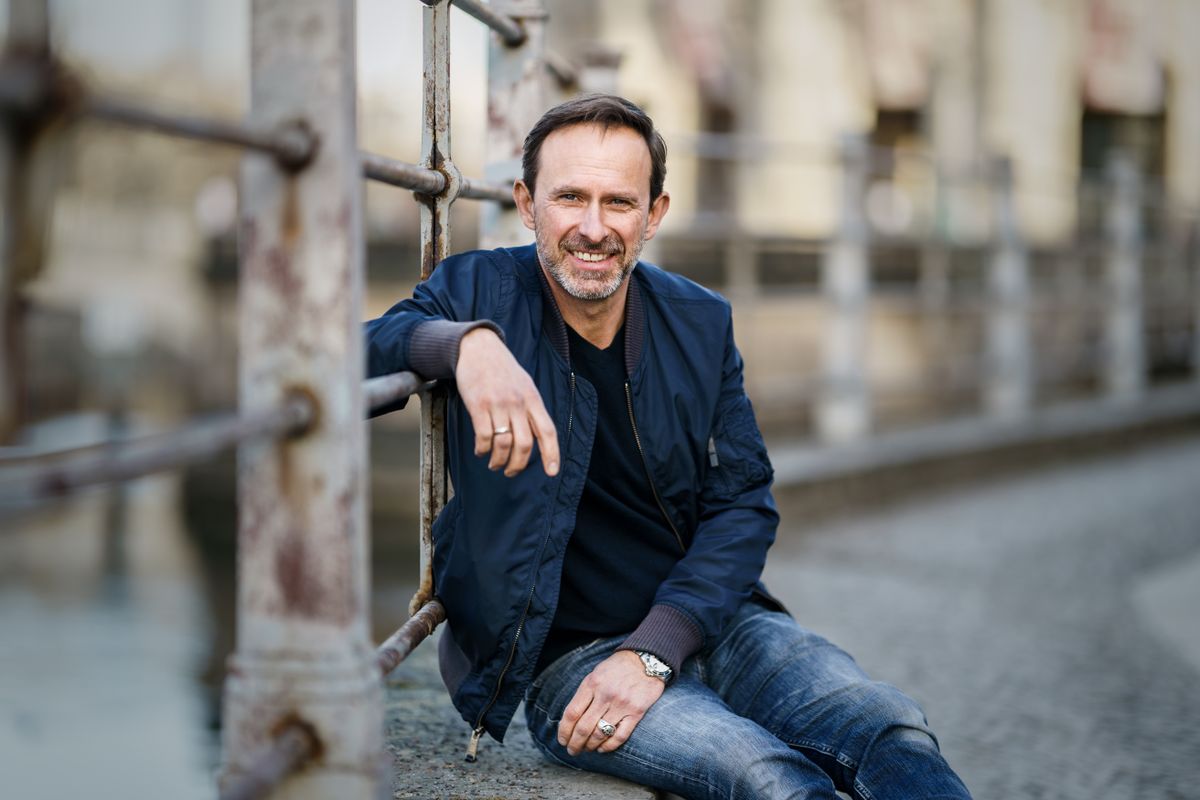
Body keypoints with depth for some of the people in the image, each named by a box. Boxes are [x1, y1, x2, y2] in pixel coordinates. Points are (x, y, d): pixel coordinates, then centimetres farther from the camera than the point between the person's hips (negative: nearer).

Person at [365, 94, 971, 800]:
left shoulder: (700, 324, 5)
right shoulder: (481, 291, -3)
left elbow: (744, 503, 2)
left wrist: (653, 650, -11)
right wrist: (464, 342, -35)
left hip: (707, 622, 4)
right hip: (567, 656, -4)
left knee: (893, 732, -21)